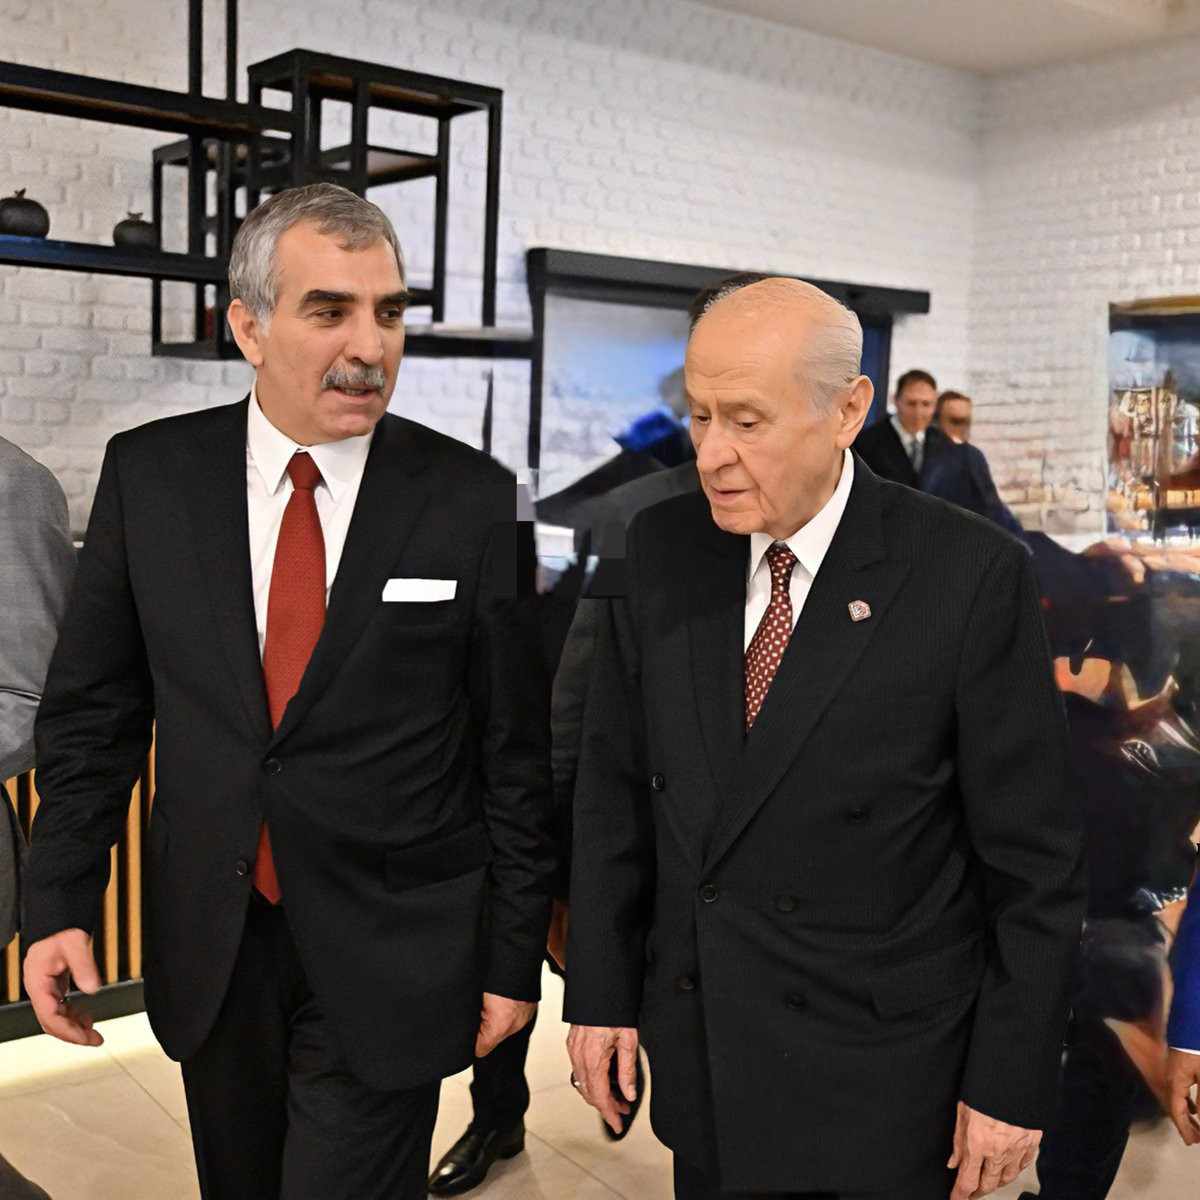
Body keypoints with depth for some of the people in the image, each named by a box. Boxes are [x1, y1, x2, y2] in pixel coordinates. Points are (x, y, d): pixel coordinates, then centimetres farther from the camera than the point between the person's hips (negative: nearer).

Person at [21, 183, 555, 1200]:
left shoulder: (475, 502, -10)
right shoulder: (148, 475, -3)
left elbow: (519, 754, -5)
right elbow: (93, 709, 5)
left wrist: (513, 957, -1)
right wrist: (61, 902, 0)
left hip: (389, 963, -3)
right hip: (208, 947, 3)